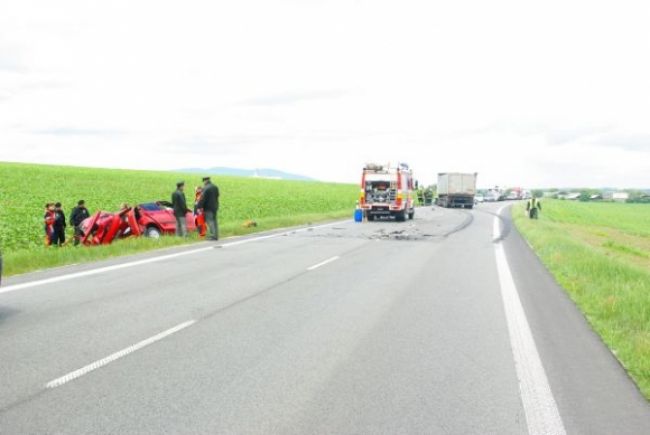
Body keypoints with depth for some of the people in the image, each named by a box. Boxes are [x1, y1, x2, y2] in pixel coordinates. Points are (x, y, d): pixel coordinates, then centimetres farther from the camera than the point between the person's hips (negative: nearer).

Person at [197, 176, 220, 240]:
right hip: (215, 207, 8)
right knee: (214, 221, 12)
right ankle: (216, 235, 14)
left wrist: (199, 207, -13)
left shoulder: (206, 188, -15)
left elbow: (202, 199, -17)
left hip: (208, 208, -8)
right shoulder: (215, 187, 9)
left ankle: (213, 236, -8)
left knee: (210, 221, -4)